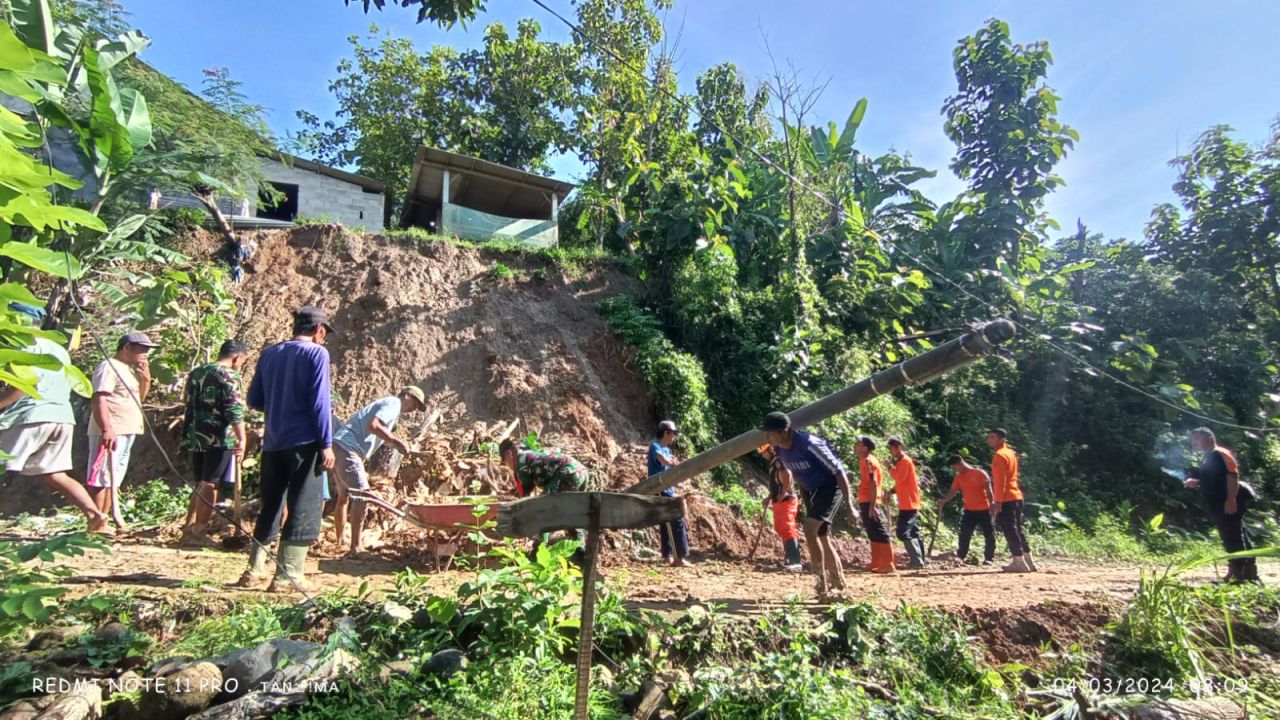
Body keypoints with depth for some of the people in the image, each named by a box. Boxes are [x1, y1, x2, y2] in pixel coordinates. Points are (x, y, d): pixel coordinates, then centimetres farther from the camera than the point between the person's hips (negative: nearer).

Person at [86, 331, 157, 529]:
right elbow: (99, 399, -19)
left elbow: (138, 399, 23)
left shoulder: (130, 369, 18)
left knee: (113, 480, 13)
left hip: (126, 432, 10)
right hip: (110, 433, -10)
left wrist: (146, 379, 6)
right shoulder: (109, 366, -9)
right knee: (102, 479, -8)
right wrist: (106, 429, -28)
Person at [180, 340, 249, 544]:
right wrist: (242, 439, -19)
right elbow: (235, 409, -17)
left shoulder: (195, 373, 18)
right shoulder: (229, 376, -8)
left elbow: (188, 406, 23)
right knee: (210, 486, -3)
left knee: (201, 485, 17)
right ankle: (198, 533, 0)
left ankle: (189, 528, 20)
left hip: (195, 437, 8)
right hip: (219, 439, -8)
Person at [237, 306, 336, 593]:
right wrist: (327, 444, -11)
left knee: (270, 507, 18)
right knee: (304, 510, 1)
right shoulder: (317, 353, -7)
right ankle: (287, 575, 2)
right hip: (304, 442, -6)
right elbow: (320, 402, -13)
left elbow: (254, 400, 12)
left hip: (273, 443, 6)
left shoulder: (269, 353, 10)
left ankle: (255, 569, 25)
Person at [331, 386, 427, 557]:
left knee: (344, 496, 20)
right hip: (347, 448, -11)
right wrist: (397, 441, -18)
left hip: (338, 447, 11)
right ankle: (356, 548, -10)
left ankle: (340, 542, 32)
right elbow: (373, 425, -22)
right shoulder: (394, 403, -6)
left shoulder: (388, 404, 24)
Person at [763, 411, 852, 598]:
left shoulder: (808, 443, -30)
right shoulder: (779, 450, -7)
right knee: (822, 537, 12)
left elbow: (839, 471, -25)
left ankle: (823, 583, -10)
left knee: (810, 529, -20)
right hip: (811, 490, 8)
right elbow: (788, 477, 13)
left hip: (831, 486, -8)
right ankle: (839, 584, 27)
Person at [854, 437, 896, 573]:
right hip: (865, 502, 10)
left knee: (880, 533, -6)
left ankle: (888, 564, -4)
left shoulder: (868, 461, -13)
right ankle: (876, 564, 18)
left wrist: (872, 506, -23)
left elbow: (873, 484, -19)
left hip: (869, 502, -10)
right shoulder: (864, 460, 16)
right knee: (873, 534, 12)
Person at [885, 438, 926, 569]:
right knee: (913, 532, 13)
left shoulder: (905, 461, -13)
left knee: (903, 532, -12)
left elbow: (899, 478, -22)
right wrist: (890, 491, 8)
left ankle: (917, 561, -11)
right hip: (909, 503, 10)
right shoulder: (901, 461, 17)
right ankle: (921, 559, 18)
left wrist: (890, 467, -10)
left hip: (908, 504, -10)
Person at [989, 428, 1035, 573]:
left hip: (1006, 499, -10)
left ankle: (1019, 563, -4)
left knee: (1010, 531, -5)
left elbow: (1000, 480, -19)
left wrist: (998, 502, -20)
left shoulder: (999, 455, -13)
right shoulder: (1010, 453, 17)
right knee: (1017, 529, 15)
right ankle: (1029, 561, 20)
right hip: (1016, 497, 10)